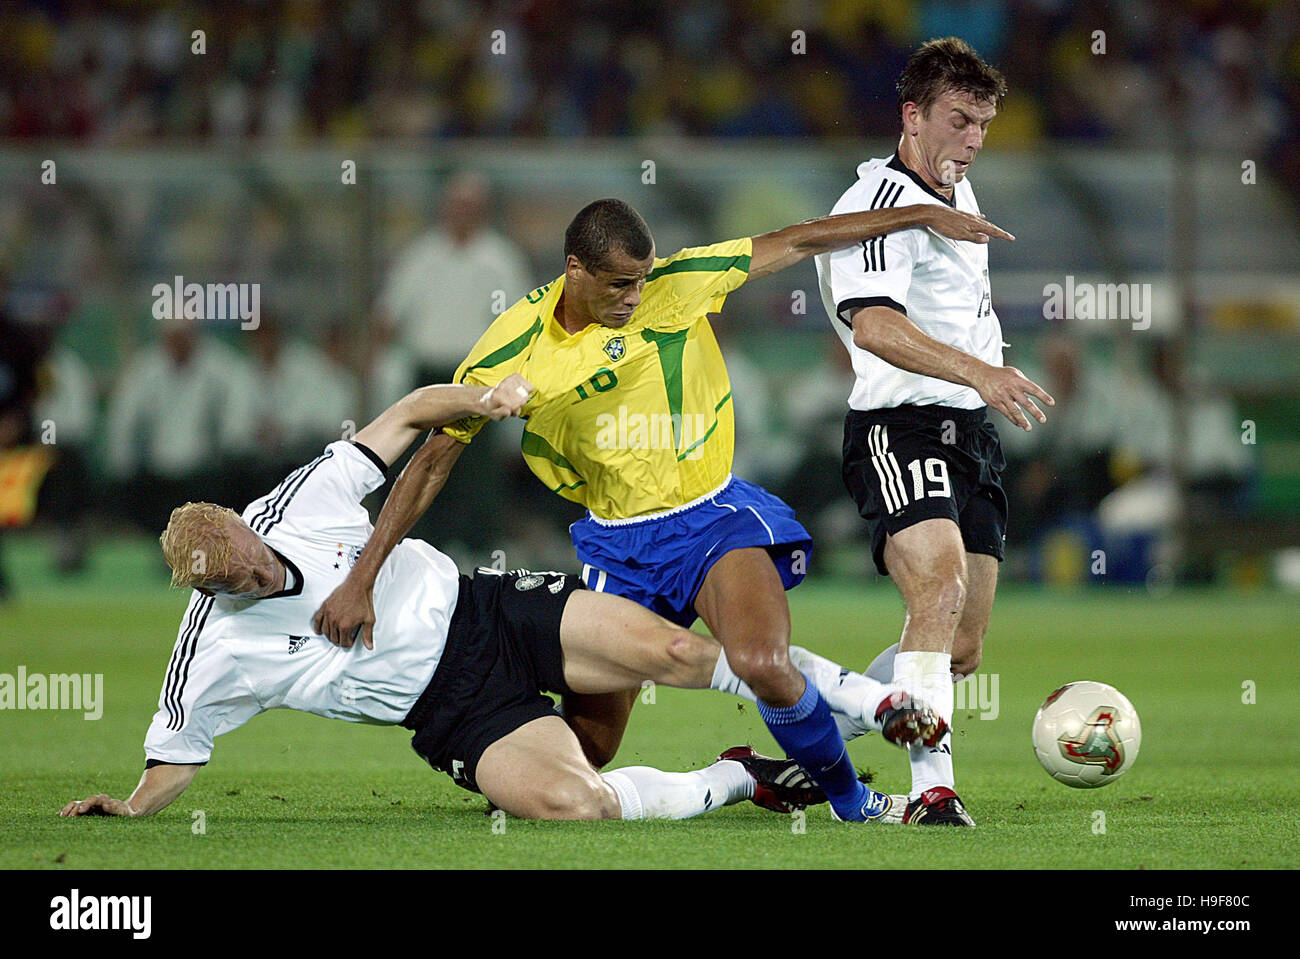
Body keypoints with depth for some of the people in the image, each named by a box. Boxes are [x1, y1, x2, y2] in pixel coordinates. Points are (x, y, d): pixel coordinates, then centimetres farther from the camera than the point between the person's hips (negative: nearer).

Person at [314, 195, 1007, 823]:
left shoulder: (678, 283, -11)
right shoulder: (510, 351, -12)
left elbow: (797, 242, 0)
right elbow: (432, 462, -7)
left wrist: (925, 216, 1)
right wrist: (360, 581, -13)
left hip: (712, 512, -1)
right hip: (617, 541, 1)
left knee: (762, 665, -29)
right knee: (585, 748, -1)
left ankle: (851, 800, -4)